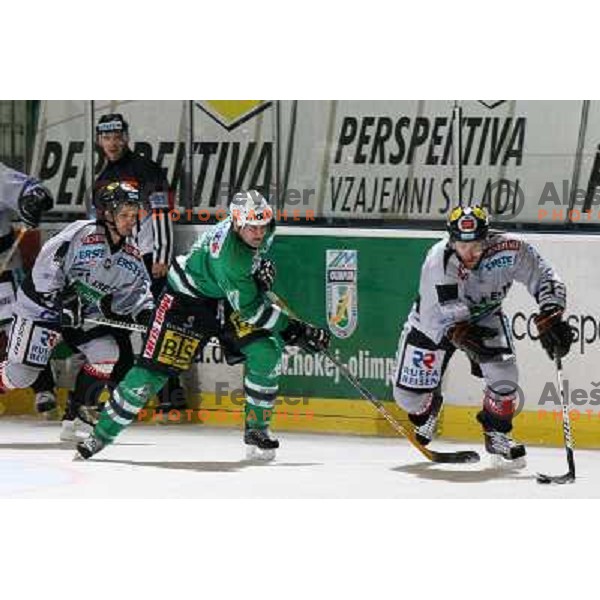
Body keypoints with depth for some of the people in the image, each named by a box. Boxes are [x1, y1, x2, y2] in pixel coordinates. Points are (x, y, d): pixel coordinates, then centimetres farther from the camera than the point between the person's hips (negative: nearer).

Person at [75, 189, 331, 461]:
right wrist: (295, 331, -32)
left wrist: (262, 266, -1)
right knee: (154, 368, -11)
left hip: (225, 300, 7)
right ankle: (102, 434, 2)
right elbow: (250, 310, -34)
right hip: (188, 295, -7)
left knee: (267, 351, -12)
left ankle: (256, 430, 1)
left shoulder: (262, 230, -14)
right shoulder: (228, 256, -38)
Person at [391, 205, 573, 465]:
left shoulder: (508, 248, -31)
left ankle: (496, 434, 5)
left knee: (504, 375, -21)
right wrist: (461, 336, -47)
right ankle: (428, 408, 35)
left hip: (484, 315, 2)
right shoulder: (438, 263, -36)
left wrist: (549, 318, -34)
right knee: (409, 395, -3)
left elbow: (545, 279, -21)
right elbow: (435, 318, -33)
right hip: (434, 319, -1)